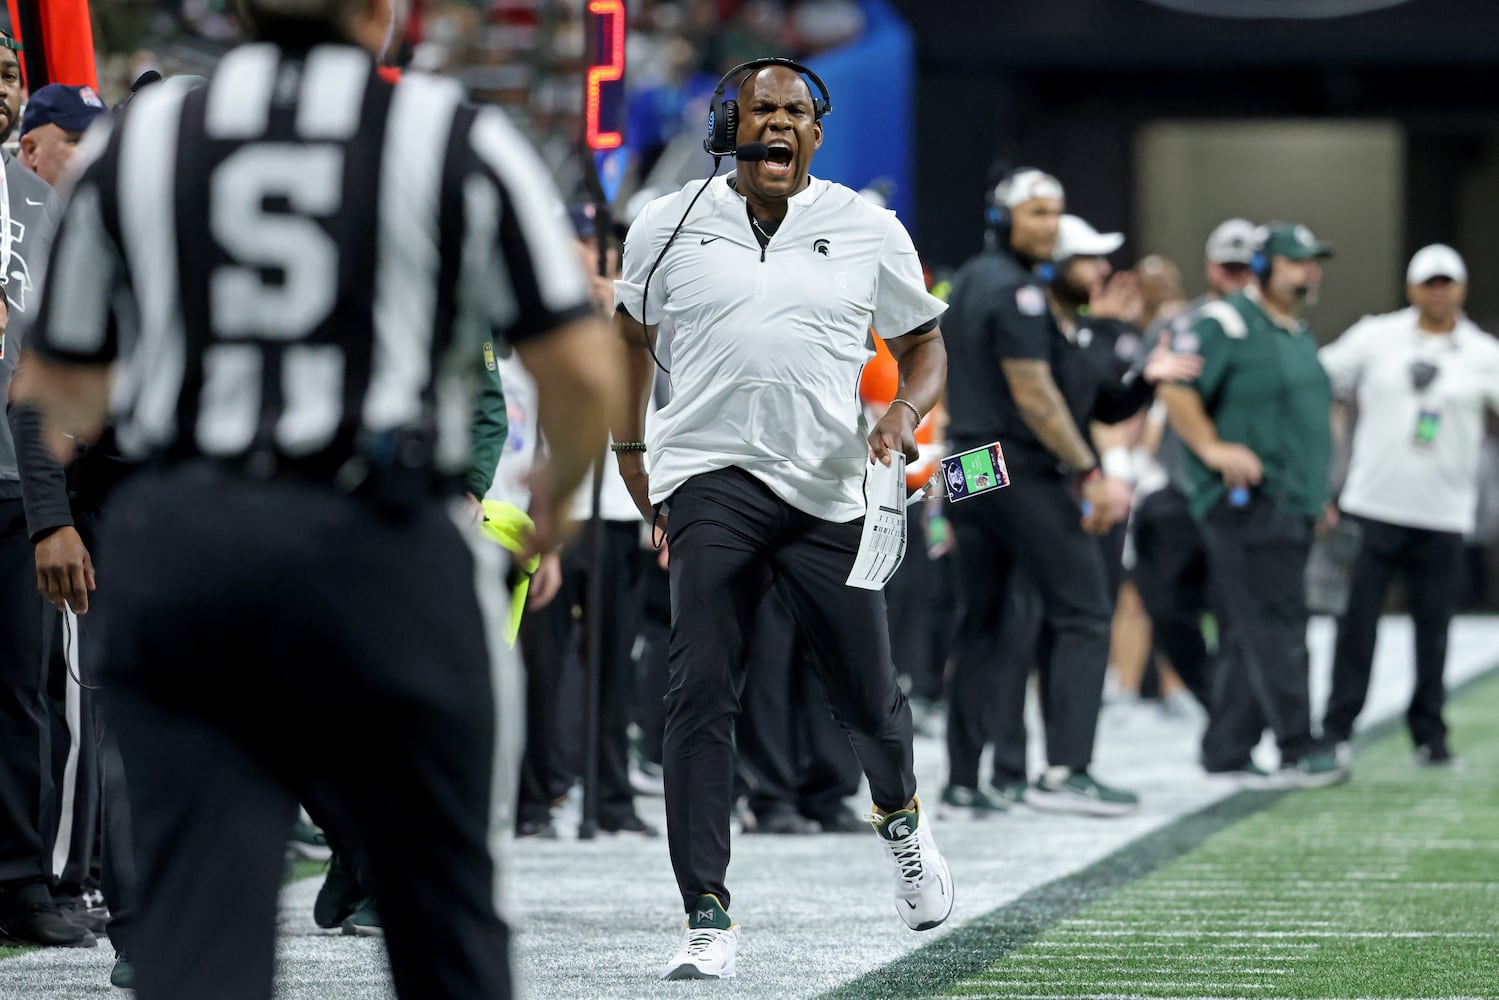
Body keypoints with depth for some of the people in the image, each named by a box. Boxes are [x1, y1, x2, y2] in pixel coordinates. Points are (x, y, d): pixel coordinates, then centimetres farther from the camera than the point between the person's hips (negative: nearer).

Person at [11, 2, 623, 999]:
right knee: (444, 913, 11)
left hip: (175, 543, 2)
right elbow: (583, 370, -1)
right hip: (380, 547, -2)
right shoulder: (462, 143, 1)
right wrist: (560, 487, 21)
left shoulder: (134, 146, 9)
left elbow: (57, 388, 13)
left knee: (199, 917, -1)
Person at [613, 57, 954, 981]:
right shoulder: (668, 226, 6)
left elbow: (926, 346, 14)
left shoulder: (869, 230, 5)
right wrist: (631, 450, 19)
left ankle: (901, 816, 41)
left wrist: (904, 417, -6)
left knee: (869, 698, 5)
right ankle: (708, 918, -13)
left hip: (830, 489, 1)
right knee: (700, 695, -14)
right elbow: (632, 331, 23)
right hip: (710, 480, -1)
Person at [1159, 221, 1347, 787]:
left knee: (1251, 634, 9)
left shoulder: (1298, 334, 21)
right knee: (1273, 624, -14)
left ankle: (1227, 751, 13)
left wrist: (1316, 494, 26)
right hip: (1247, 502, -9)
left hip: (1292, 505, 9)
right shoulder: (1226, 324, -8)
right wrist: (1213, 449, -21)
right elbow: (1175, 389, -15)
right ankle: (1298, 751, -18)